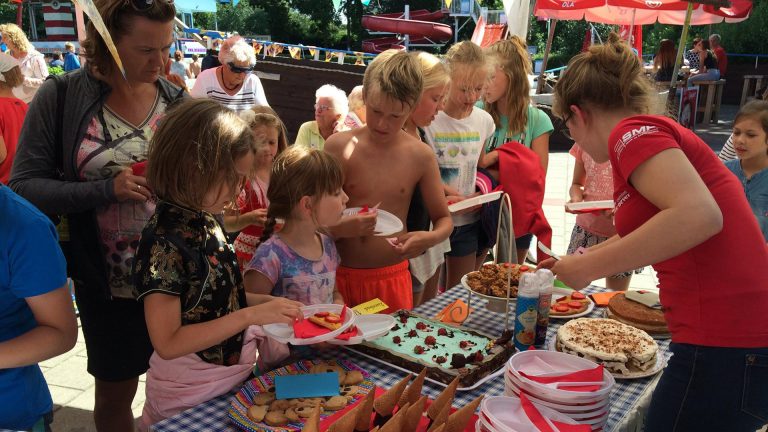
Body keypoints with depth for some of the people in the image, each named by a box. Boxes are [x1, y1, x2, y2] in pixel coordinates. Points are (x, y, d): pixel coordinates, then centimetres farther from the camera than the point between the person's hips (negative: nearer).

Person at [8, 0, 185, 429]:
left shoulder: (176, 98, -2)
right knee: (115, 393, 18)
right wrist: (105, 190, -23)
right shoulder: (62, 96, -9)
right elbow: (24, 186, -10)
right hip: (107, 282, -2)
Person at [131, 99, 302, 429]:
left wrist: (267, 303, -4)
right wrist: (251, 315, -27)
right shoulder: (163, 242, -24)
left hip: (237, 376, 8)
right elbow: (167, 343, -24)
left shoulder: (206, 222, -1)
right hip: (190, 399, -8)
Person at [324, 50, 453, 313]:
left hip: (391, 278, 1)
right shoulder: (338, 146, -5)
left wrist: (430, 238, -15)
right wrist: (341, 227, -24)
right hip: (339, 275, 0)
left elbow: (444, 219, 7)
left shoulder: (420, 156, -3)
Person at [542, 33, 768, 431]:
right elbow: (639, 234, 33)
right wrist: (576, 262, 43)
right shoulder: (659, 133, 17)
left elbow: (699, 216, -28)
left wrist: (589, 267, -19)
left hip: (724, 350, -9)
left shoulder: (633, 131, -11)